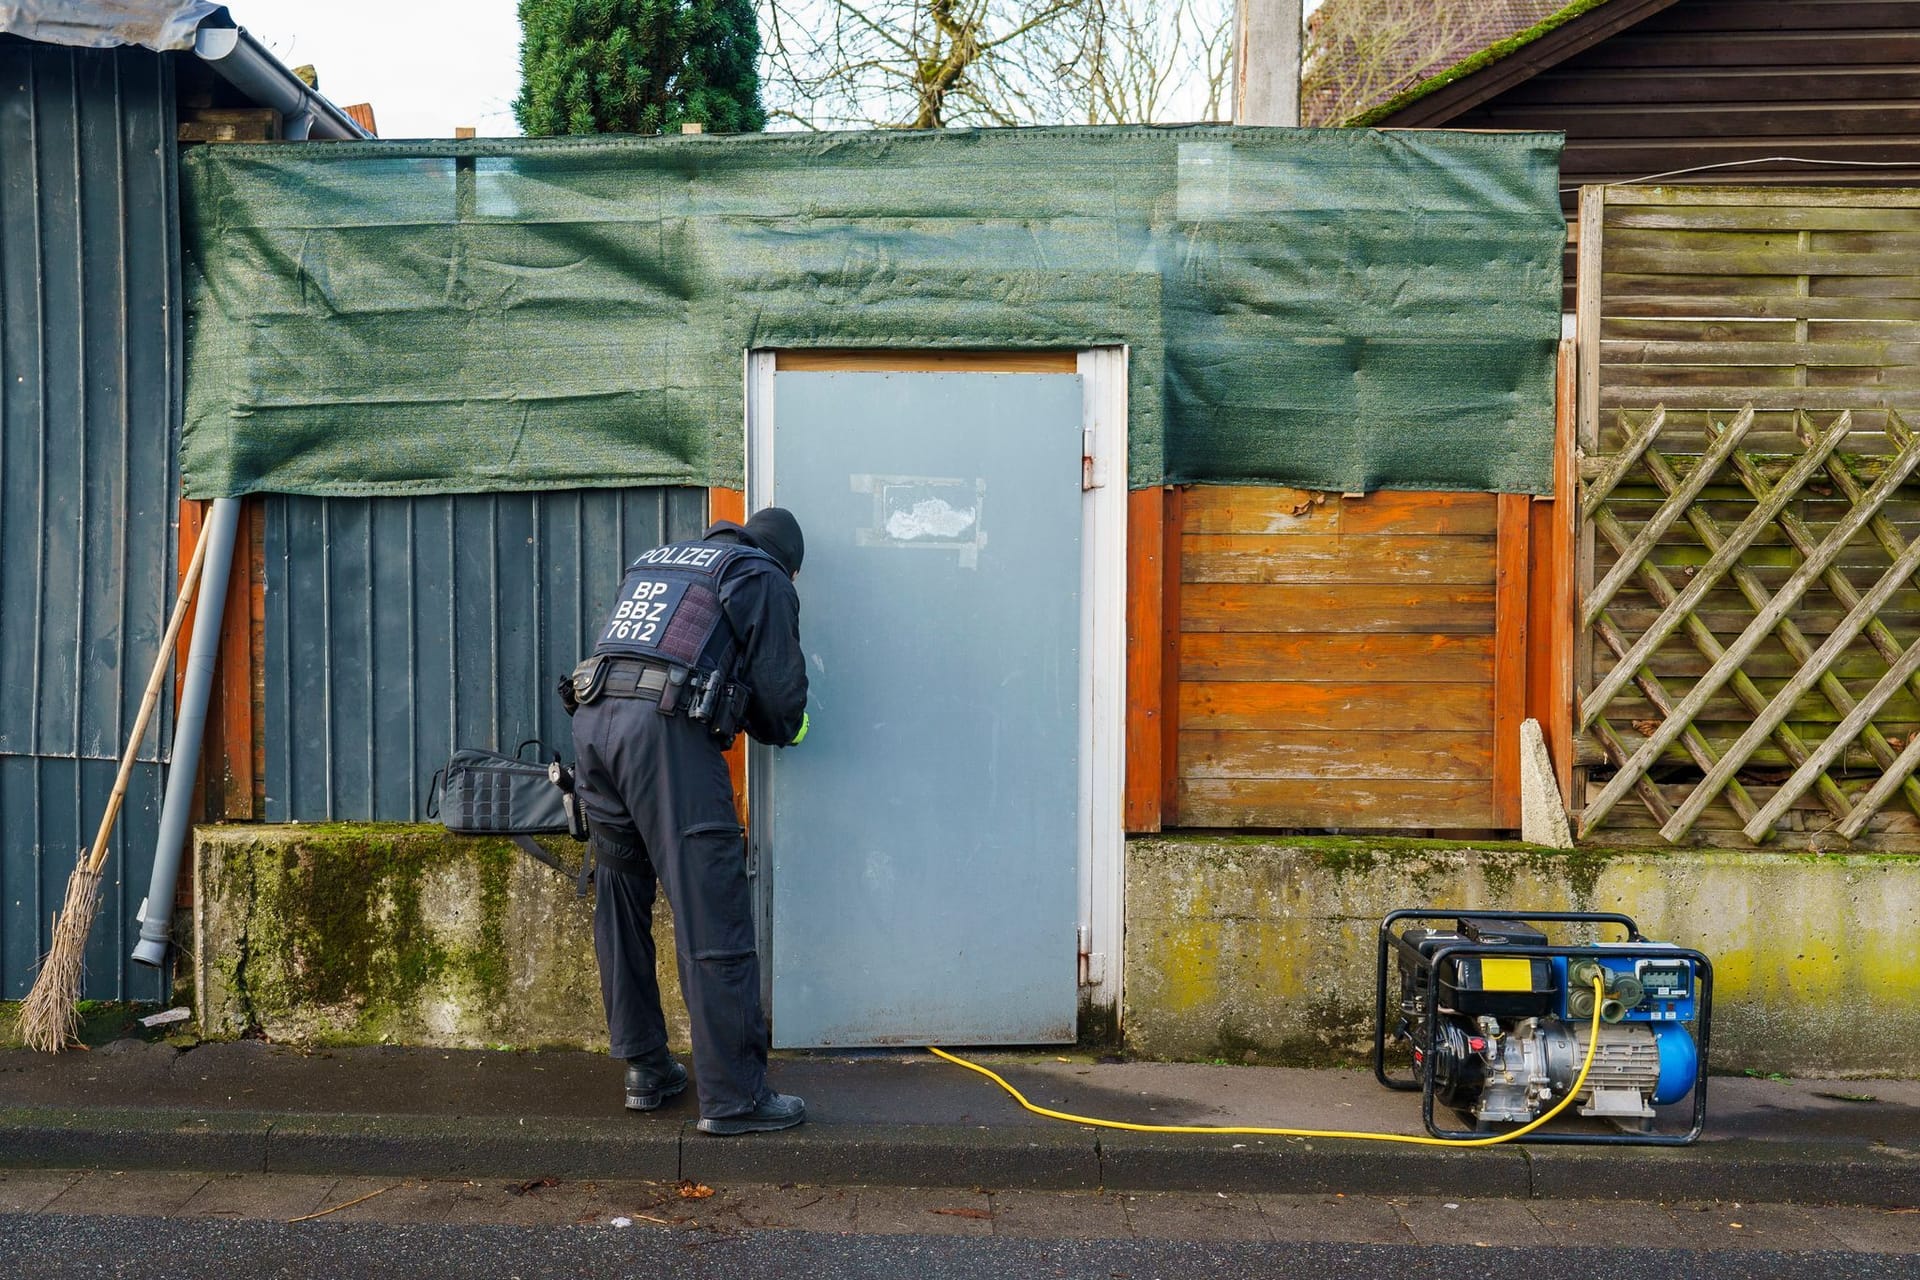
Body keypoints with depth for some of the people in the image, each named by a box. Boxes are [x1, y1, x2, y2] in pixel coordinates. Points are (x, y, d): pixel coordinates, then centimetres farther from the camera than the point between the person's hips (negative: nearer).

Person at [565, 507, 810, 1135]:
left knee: (621, 908, 16)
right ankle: (734, 1097, 0)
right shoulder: (763, 578, 12)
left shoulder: (655, 560, 32)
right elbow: (779, 685, 5)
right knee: (711, 919, -4)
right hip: (666, 730, -7)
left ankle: (645, 1070, 24)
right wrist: (781, 730, 27)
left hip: (592, 719, 7)